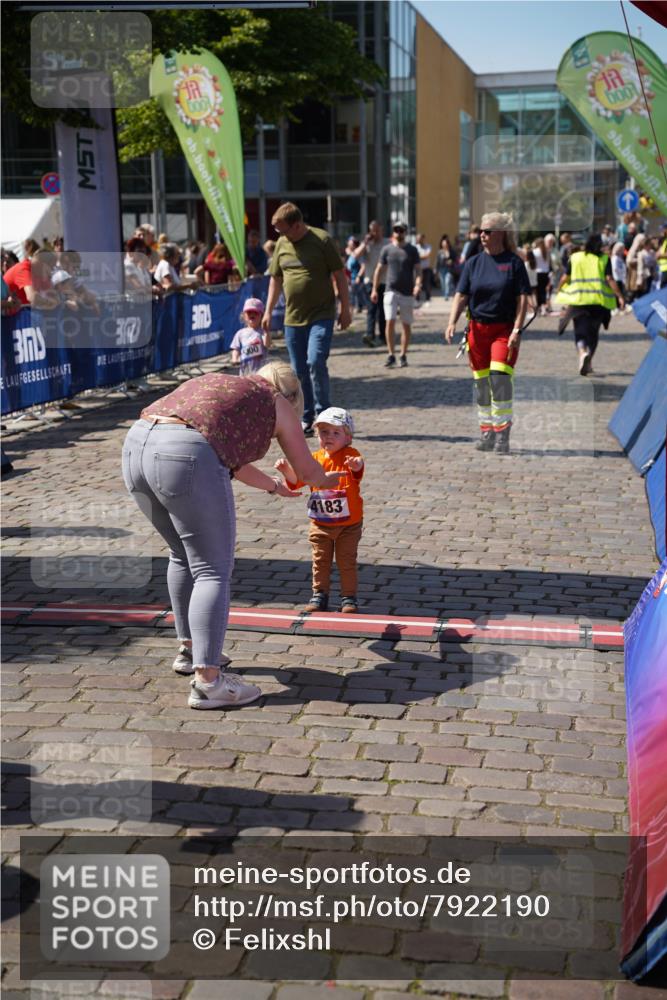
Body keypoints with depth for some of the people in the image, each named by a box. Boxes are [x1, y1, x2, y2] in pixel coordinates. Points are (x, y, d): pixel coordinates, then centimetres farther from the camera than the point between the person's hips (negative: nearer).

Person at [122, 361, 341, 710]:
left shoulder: (213, 382, 35)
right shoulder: (276, 404, 17)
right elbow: (307, 472, 27)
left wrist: (272, 485, 57)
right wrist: (328, 480, 49)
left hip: (135, 445, 8)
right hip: (186, 458, -7)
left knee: (184, 556, 24)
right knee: (213, 570, 0)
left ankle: (189, 650, 34)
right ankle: (206, 681, -5)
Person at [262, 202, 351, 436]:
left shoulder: (321, 240, -6)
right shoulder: (281, 244, 9)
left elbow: (339, 274, -3)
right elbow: (276, 279, 18)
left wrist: (345, 308, -5)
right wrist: (268, 311, 15)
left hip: (321, 316, -5)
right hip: (293, 318, 5)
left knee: (316, 362, -18)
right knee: (299, 371, 7)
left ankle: (323, 415, -6)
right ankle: (306, 421, 16)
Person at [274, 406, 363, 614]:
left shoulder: (350, 455, -11)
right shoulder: (315, 459, 2)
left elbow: (357, 471, -33)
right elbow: (297, 480, -3)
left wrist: (356, 465, -58)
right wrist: (286, 470, -23)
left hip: (349, 524, -3)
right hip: (320, 525, 3)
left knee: (347, 562, 5)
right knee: (320, 561, 11)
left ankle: (349, 597, 16)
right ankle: (319, 595, 21)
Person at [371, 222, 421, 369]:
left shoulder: (412, 250, 4)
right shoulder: (386, 249, 6)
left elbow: (418, 269, 1)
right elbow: (379, 269, 10)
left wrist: (418, 284, -18)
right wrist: (374, 289, 4)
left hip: (408, 292, 0)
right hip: (391, 291, 0)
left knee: (406, 325, 5)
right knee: (390, 321, -13)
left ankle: (403, 356, 14)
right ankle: (390, 355, -9)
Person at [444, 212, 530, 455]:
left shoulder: (514, 262, 0)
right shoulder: (473, 263, 8)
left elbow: (522, 298, -4)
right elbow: (461, 296, 5)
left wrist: (517, 330, -12)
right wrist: (452, 322, -9)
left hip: (504, 330, -3)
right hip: (478, 328, 4)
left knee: (500, 378, -16)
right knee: (481, 382, 6)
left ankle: (502, 434, -9)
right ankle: (486, 433, 18)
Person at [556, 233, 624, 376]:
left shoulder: (574, 258, 4)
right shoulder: (604, 259, 0)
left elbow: (565, 278, 7)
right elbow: (609, 279, -8)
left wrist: (559, 291, 24)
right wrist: (620, 296, -7)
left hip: (578, 300, 0)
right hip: (598, 300, 0)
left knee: (580, 330, 2)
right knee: (593, 332, 13)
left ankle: (582, 352, -28)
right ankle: (588, 363, 12)